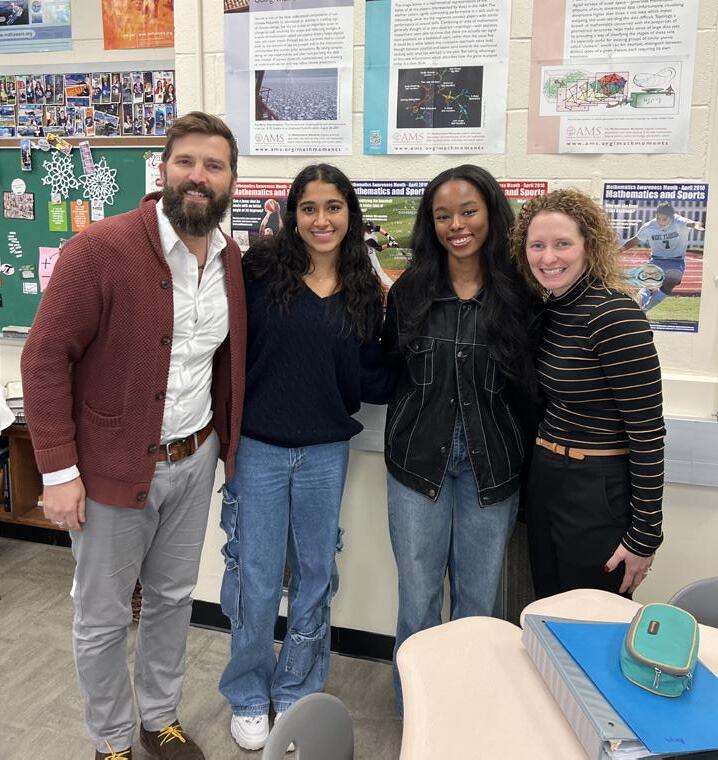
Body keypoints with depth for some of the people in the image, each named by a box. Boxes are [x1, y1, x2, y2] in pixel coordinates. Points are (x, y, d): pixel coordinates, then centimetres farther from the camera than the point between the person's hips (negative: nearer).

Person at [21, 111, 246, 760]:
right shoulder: (100, 249, -17)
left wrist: (226, 440, 10)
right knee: (104, 617, 13)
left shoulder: (232, 260, 1)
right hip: (112, 466, -5)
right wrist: (59, 470, -16)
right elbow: (45, 358, -15)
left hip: (195, 460, 6)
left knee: (173, 599, 21)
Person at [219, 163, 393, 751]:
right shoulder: (260, 269, -7)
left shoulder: (364, 290, 3)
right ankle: (249, 696, 34)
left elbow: (371, 382, 3)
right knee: (255, 580, 9)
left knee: (315, 576, 15)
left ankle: (297, 690, 38)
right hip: (258, 448, -2)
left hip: (327, 453, 3)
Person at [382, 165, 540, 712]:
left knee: (478, 600, 12)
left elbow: (531, 388, 0)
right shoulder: (409, 292, 2)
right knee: (418, 596, 11)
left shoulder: (520, 296, -2)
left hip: (491, 466, 0)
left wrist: (527, 471, 0)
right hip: (419, 460, 1)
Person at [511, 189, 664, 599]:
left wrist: (644, 535, -15)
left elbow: (648, 430, -19)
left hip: (599, 491, -8)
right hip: (545, 482, 8)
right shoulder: (551, 308, 5)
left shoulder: (614, 314, -20)